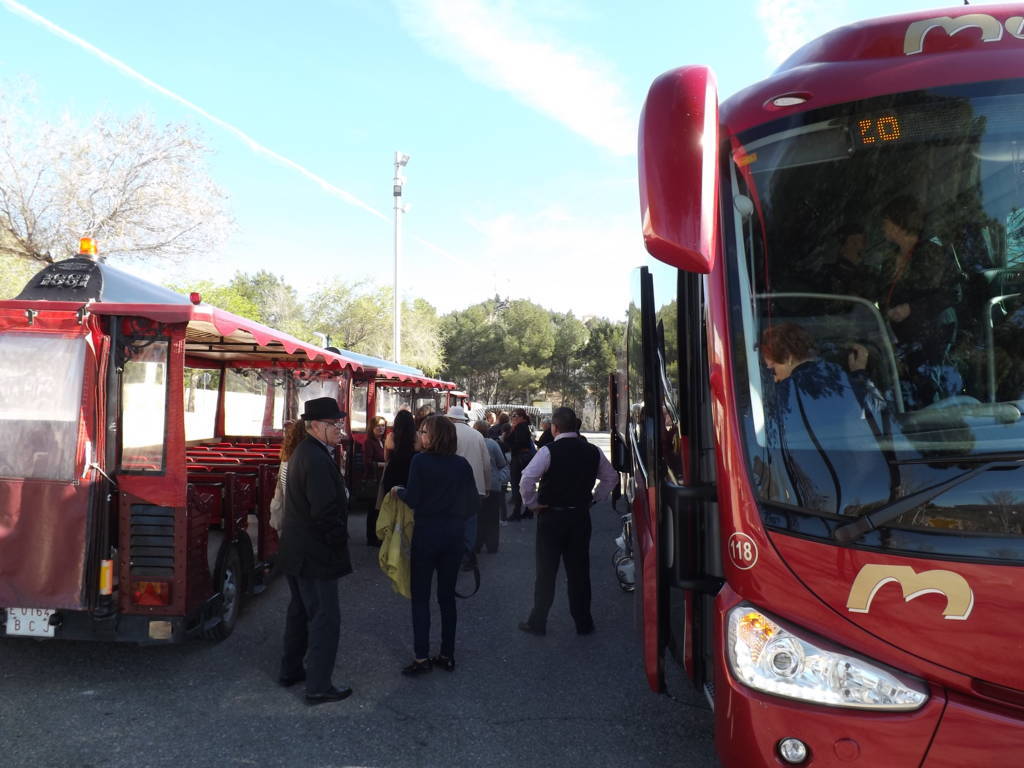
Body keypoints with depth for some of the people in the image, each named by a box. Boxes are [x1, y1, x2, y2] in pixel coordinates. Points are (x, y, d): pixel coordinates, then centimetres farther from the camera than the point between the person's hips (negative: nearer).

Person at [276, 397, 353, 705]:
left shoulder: (303, 451, 8)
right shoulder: (317, 459, -25)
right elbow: (325, 511, -27)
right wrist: (340, 540, -14)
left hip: (296, 550, 11)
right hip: (315, 554, -11)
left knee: (300, 611, 23)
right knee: (326, 619, 1)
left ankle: (290, 670, 37)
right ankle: (318, 687, 10)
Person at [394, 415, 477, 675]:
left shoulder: (420, 461, -12)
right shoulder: (462, 464, 0)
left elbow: (412, 499, -15)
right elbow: (472, 502, 3)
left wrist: (398, 491, 5)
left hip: (427, 534, -4)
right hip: (455, 535, 4)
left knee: (420, 597, 6)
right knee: (447, 595, 14)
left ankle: (421, 658, 6)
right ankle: (447, 655, 21)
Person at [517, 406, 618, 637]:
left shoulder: (548, 451, -15)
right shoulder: (593, 451, 1)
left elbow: (527, 479, -23)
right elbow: (612, 477, 13)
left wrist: (532, 503, -9)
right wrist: (595, 498, 15)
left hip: (551, 516, -4)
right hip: (581, 516, 4)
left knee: (546, 572, 6)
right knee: (579, 570, 12)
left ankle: (537, 622, 15)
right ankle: (583, 623, 19)